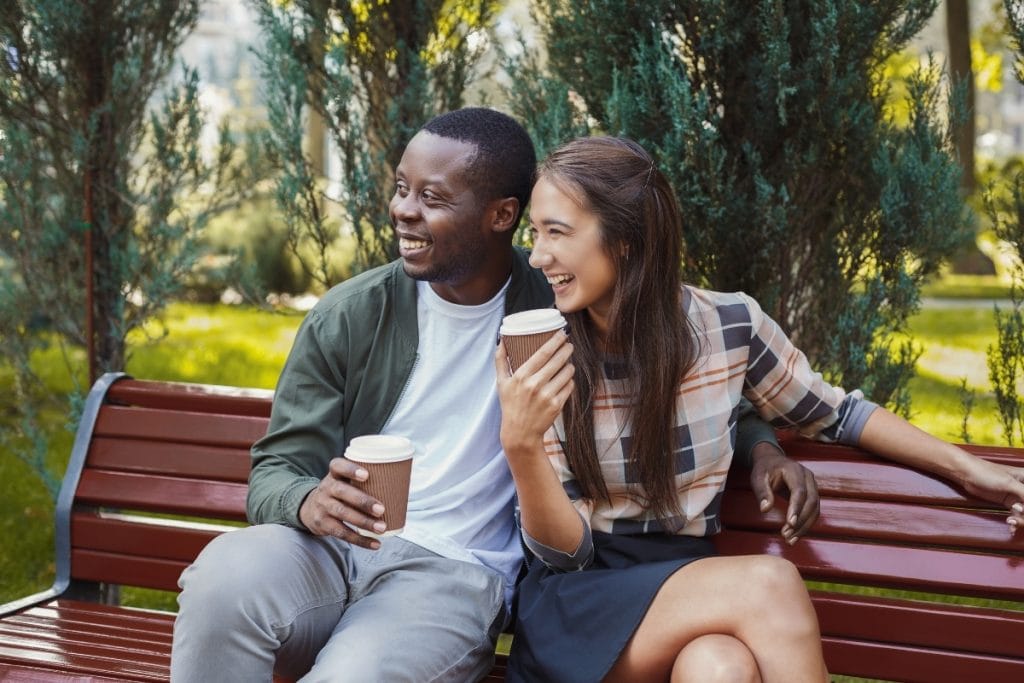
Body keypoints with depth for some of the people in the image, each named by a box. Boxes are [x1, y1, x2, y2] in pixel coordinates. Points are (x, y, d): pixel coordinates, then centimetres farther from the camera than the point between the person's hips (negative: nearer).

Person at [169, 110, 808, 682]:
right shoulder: (349, 316, 3)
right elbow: (274, 471, 2)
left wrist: (760, 446, -1)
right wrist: (310, 502, -22)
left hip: (454, 571, -2)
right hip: (335, 546, 3)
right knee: (225, 577, -32)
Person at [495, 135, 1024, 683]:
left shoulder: (729, 326, -6)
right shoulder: (542, 357, -8)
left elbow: (834, 414, 13)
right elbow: (563, 548, -9)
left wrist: (971, 471, 9)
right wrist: (520, 443, -27)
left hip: (688, 589, 1)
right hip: (578, 603, -1)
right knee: (769, 583, -29)